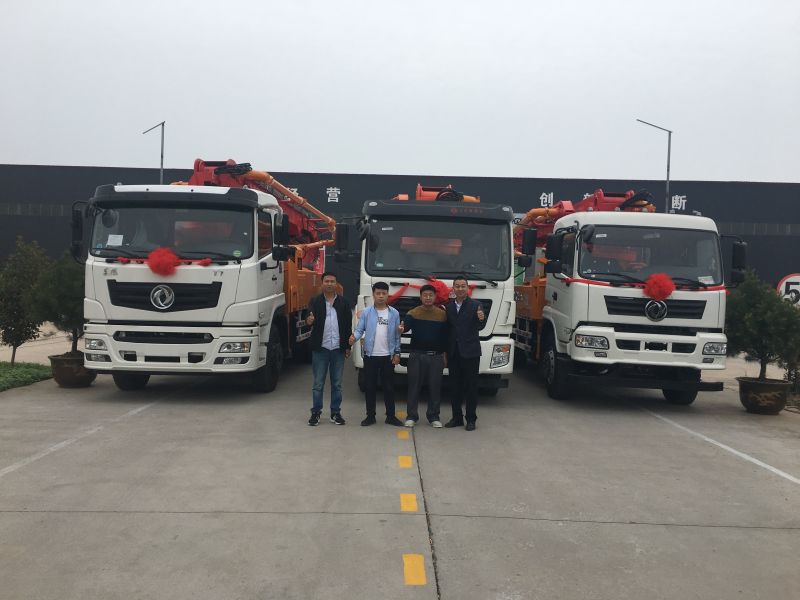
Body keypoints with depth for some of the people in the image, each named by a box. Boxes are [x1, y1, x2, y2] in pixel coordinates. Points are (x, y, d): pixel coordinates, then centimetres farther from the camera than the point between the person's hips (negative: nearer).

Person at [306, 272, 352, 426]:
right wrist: (308, 321, -38)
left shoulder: (344, 303, 6)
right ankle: (316, 413, 13)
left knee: (337, 384, 9)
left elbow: (348, 326, 7)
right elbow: (310, 318, -13)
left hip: (338, 349, 2)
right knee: (318, 384, 4)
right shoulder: (315, 301, 1)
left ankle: (335, 413, 18)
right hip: (320, 349, -2)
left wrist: (347, 346, 3)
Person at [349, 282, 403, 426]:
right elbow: (359, 329, -6)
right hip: (370, 355, 0)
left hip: (388, 356, 0)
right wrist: (354, 337, -27)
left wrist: (397, 353, 0)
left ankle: (391, 416, 15)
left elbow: (397, 335, 4)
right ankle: (370, 416, 16)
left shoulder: (394, 313, 2)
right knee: (370, 386, 7)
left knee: (388, 386, 7)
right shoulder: (367, 312, -1)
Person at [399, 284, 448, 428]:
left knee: (435, 387, 6)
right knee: (414, 386, 3)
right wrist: (401, 328, -41)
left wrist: (445, 356, 7)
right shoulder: (412, 313, -1)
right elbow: (406, 326, -17)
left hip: (436, 356, 1)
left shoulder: (442, 314, 4)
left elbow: (445, 336, 8)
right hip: (417, 356, -1)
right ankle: (412, 416, 10)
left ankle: (433, 416, 15)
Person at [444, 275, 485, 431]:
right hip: (453, 352, 4)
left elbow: (479, 327, -14)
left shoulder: (475, 305, -4)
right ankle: (457, 417, 21)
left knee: (471, 387, 3)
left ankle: (471, 419, 10)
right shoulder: (448, 306, 6)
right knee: (455, 386, 11)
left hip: (470, 352, -4)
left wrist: (481, 319, -32)